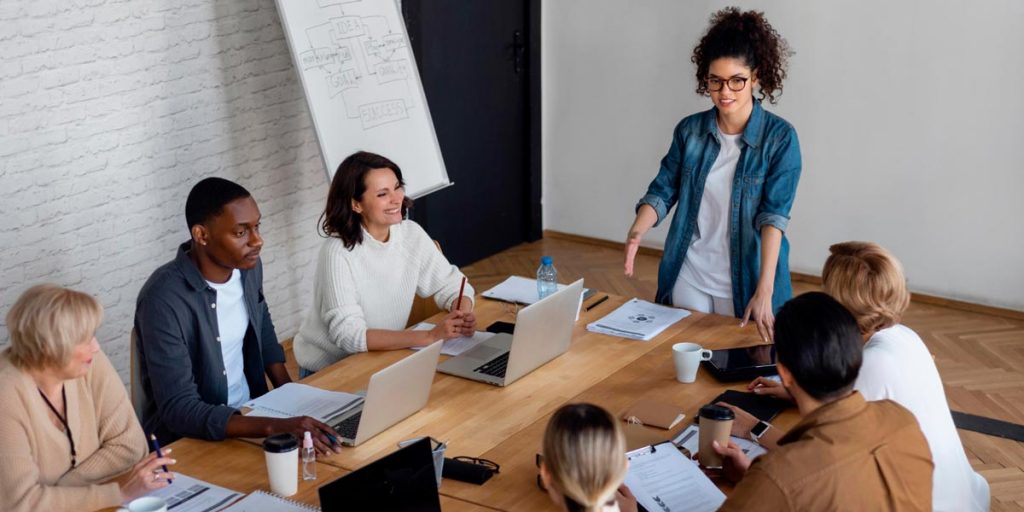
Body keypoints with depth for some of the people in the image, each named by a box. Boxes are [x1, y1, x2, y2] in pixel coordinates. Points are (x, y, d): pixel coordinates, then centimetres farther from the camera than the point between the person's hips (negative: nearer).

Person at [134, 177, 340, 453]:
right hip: (186, 440, -6)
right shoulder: (164, 301, -24)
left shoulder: (248, 265, -3)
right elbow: (178, 410, -27)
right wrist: (275, 427, -37)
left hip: (249, 412, 6)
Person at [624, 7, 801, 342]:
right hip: (688, 277, 3)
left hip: (746, 282, -3)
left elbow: (774, 215, -19)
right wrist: (637, 233, -22)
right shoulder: (690, 130, 0)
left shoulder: (780, 137, -11)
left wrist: (764, 292, -29)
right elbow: (662, 191, 0)